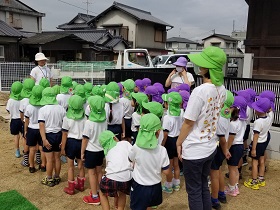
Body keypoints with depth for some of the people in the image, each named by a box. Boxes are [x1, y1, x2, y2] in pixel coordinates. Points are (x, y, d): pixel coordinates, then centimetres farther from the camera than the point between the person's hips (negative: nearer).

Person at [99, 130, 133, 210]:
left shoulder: (108, 152, 27)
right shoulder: (125, 143, 19)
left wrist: (116, 196, 39)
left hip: (112, 179, 1)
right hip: (127, 178, 0)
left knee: (102, 194, 33)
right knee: (123, 192, 36)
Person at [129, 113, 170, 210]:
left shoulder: (136, 148, -19)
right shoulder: (162, 150, -18)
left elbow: (131, 160, 2)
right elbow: (166, 171, -10)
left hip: (139, 186, -1)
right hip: (155, 186, 2)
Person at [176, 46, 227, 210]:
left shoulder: (200, 91, -23)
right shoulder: (222, 89, 0)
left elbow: (188, 123, -17)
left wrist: (179, 143, -3)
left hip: (194, 150, -7)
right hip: (210, 147, 7)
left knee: (194, 191, 10)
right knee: (204, 187, 23)